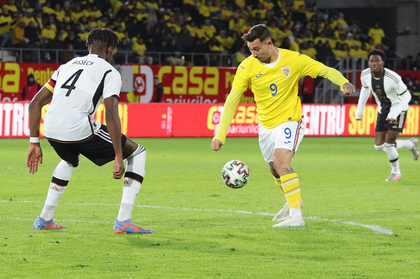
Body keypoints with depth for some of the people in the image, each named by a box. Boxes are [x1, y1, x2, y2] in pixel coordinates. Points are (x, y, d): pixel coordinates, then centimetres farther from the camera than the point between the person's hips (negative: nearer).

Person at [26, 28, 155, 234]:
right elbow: (111, 115, -9)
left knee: (70, 160, 42)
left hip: (51, 132, 6)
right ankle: (123, 221, 3)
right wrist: (118, 157, -8)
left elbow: (35, 104, 21)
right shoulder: (109, 72, 6)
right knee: (137, 153, 13)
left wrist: (34, 143, 24)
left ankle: (44, 219, 36)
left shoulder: (67, 66, 25)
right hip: (80, 130, -6)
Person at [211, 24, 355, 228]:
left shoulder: (293, 60, -15)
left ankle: (296, 215, -27)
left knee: (280, 160, -27)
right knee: (276, 170, 17)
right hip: (266, 126, 5)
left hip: (289, 121, -4)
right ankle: (293, 202, 48)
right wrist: (220, 134, -14)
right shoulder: (247, 66, -11)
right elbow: (232, 100, -9)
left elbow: (326, 71, -8)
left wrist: (343, 82, -30)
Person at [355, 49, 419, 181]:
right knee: (379, 147, 2)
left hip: (398, 109, -6)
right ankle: (410, 144, 27)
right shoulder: (365, 75, -15)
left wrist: (394, 113, -31)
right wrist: (359, 110, 10)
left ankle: (396, 172, 14)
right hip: (383, 110, 6)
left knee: (388, 144, -13)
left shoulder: (393, 78, -31)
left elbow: (406, 96, -19)